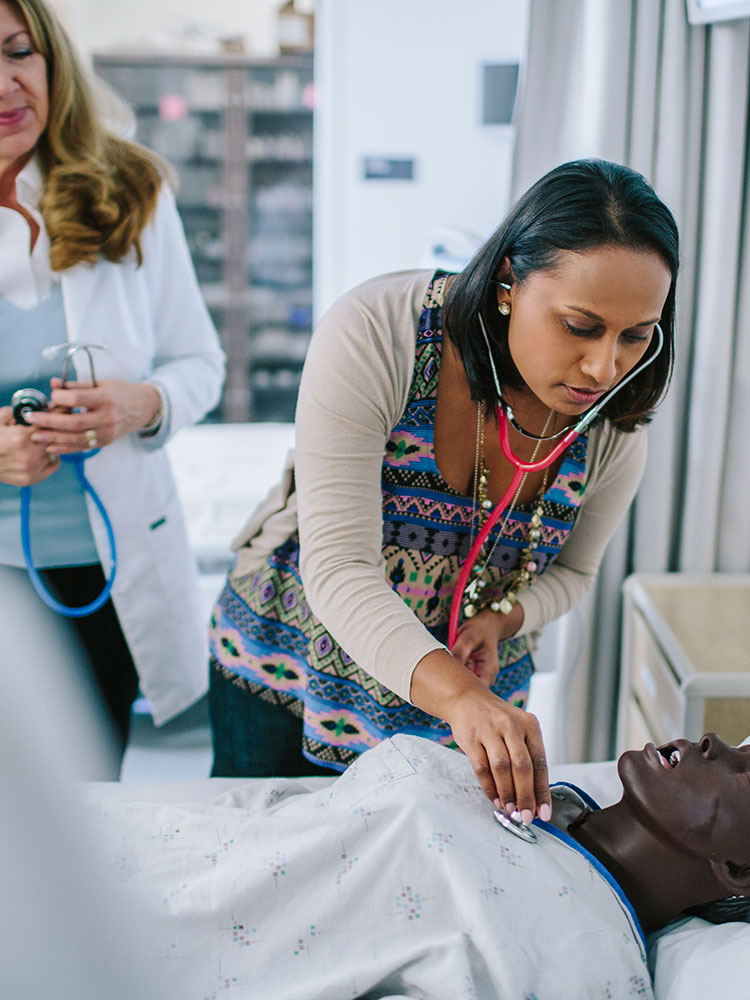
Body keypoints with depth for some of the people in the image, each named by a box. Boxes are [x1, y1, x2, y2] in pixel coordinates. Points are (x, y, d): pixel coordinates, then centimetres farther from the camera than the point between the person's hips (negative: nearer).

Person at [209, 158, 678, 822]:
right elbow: (337, 568, -34)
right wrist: (458, 696, -48)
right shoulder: (375, 333, -30)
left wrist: (500, 618, -20)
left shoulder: (616, 420, -16)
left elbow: (570, 570, 2)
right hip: (285, 661, -2)